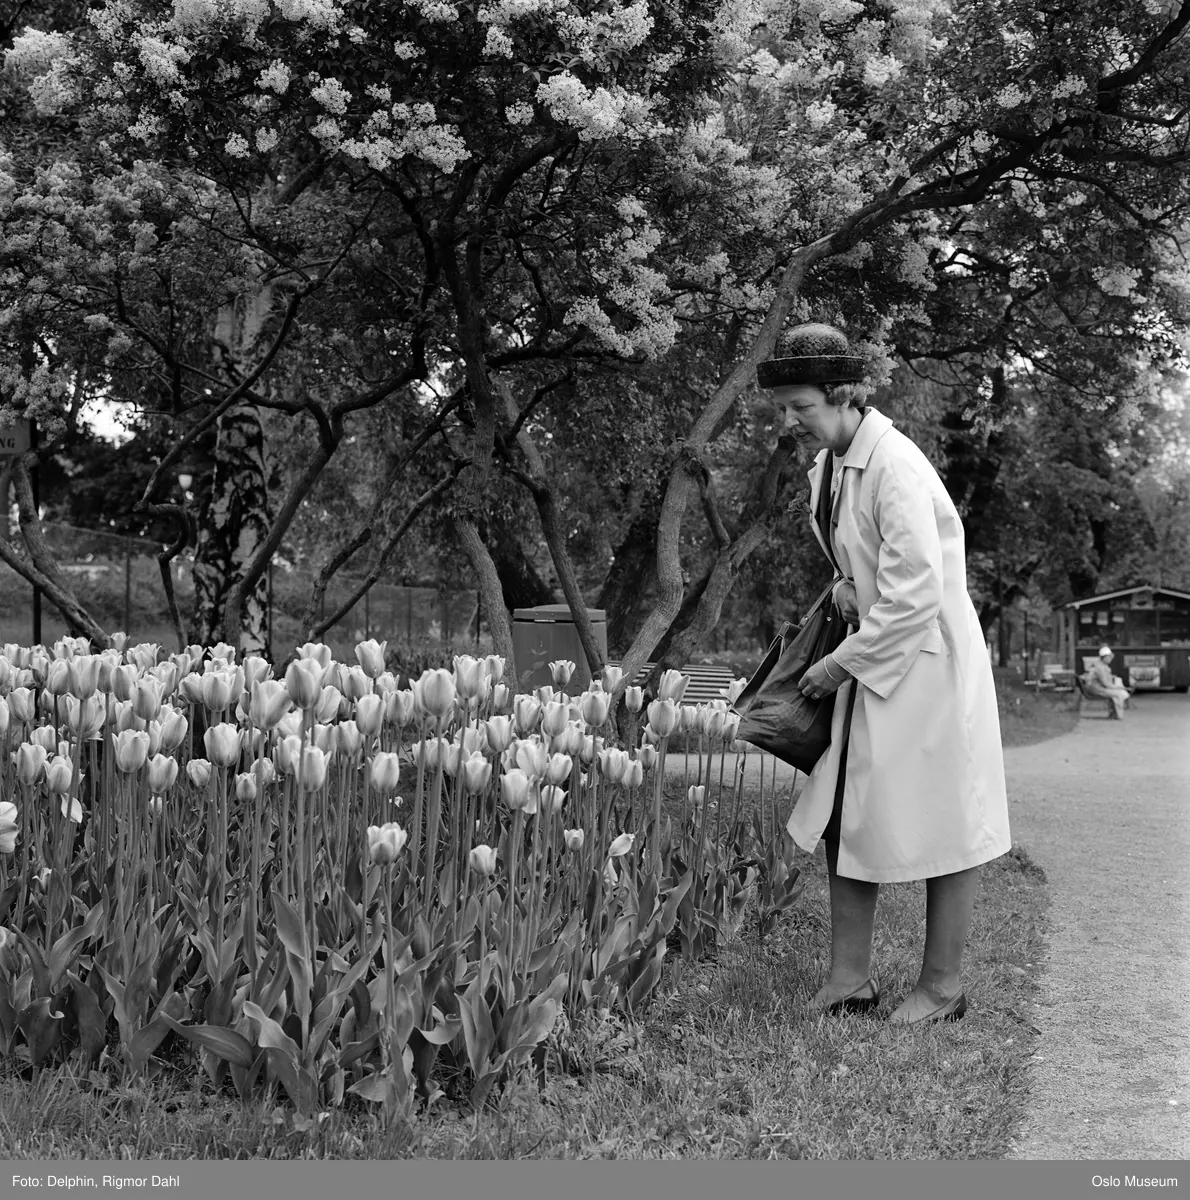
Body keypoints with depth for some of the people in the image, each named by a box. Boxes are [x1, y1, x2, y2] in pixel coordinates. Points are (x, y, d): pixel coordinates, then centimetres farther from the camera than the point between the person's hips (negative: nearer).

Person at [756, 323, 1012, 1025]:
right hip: (873, 660, 9)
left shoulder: (895, 467, -22)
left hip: (929, 662, -9)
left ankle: (943, 986, 16)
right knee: (844, 818, 8)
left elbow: (915, 597, -24)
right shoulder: (827, 464, 6)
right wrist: (849, 586, 4)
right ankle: (850, 980, 17)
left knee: (943, 827, 3)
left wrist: (841, 665, -16)